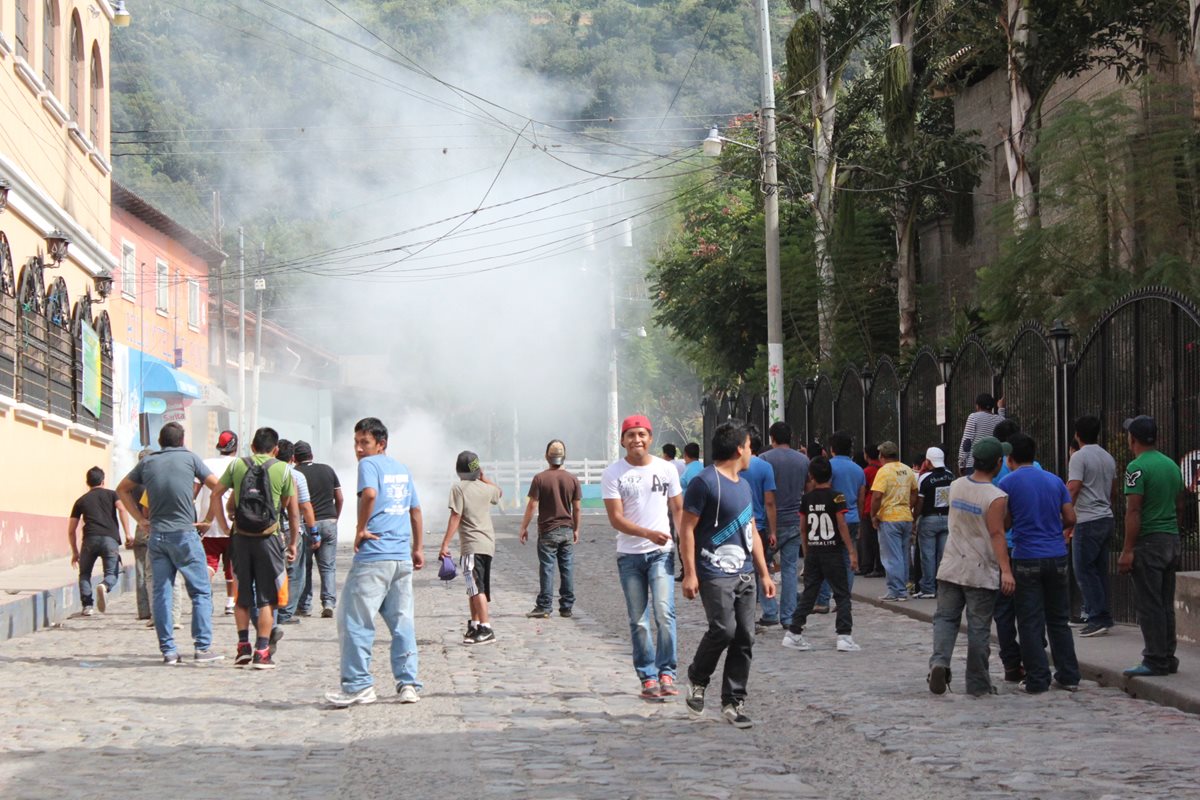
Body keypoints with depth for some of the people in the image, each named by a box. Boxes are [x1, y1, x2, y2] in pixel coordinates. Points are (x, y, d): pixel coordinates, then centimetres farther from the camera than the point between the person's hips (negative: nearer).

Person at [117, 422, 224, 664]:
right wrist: (208, 520, 4)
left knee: (161, 593, 6)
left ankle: (168, 650, 5)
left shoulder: (148, 462, 10)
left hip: (156, 534, 4)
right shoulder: (189, 458, 1)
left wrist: (140, 519, 16)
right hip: (184, 534, -3)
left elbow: (122, 489, 20)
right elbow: (217, 487, -3)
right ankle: (203, 648, -5)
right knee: (201, 592, 2)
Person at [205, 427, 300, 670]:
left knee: (242, 596, 16)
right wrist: (293, 543, 10)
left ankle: (243, 645, 14)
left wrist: (210, 521, 20)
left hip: (241, 538, 2)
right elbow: (293, 510, 2)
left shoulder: (236, 465, 4)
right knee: (266, 597, 4)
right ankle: (262, 651, 1)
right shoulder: (283, 470, 0)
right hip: (269, 538, -2)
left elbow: (216, 494, 8)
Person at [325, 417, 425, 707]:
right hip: (403, 558, 7)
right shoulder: (403, 469, 18)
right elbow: (416, 511, 23)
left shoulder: (369, 464, -4)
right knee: (402, 622, 9)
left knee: (356, 621, -2)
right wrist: (417, 549, 29)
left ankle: (358, 685, -2)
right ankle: (408, 683, 8)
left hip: (373, 556, -7)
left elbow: (369, 493, -24)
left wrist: (360, 529, -13)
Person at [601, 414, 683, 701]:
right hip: (629, 555, 0)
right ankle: (648, 677, 11)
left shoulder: (666, 469, 6)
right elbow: (616, 519, -7)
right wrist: (648, 533, -22)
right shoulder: (613, 474, -1)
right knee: (638, 621, 3)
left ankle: (666, 673, -7)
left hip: (661, 552, 0)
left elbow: (678, 509, 13)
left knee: (664, 613, -14)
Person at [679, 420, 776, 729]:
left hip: (744, 574, 8)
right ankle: (697, 679, 9)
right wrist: (689, 573, -15)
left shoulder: (743, 484, 18)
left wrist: (764, 573, 21)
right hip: (715, 573, -8)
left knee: (744, 639, 3)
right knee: (724, 630, -17)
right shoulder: (705, 482, -8)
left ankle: (733, 703, 10)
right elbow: (686, 529, -10)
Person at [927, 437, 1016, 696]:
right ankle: (978, 685, 11)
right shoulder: (996, 497, -15)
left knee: (945, 617, 11)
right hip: (981, 573, -4)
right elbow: (997, 534, -21)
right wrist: (1006, 570, -22)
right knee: (978, 627, 4)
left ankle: (939, 660, -15)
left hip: (951, 568, 4)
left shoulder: (955, 487, 3)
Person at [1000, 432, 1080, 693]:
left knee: (1030, 623, 1)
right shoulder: (1054, 481, 7)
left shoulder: (1008, 484, -5)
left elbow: (1005, 523, -2)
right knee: (1059, 620, 14)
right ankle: (1068, 676, 14)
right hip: (1057, 557, 4)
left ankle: (1037, 680, -1)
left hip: (1026, 560, -4)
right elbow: (1070, 518, 5)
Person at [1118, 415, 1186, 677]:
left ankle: (1155, 661, -4)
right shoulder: (1172, 465, 12)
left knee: (1150, 606, -5)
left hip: (1148, 543, -8)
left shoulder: (1137, 467, -13)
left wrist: (1127, 551, -17)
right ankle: (1168, 658, 17)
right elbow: (1179, 505, 17)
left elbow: (1133, 511, -17)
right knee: (1166, 605, 13)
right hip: (1172, 541, 8)